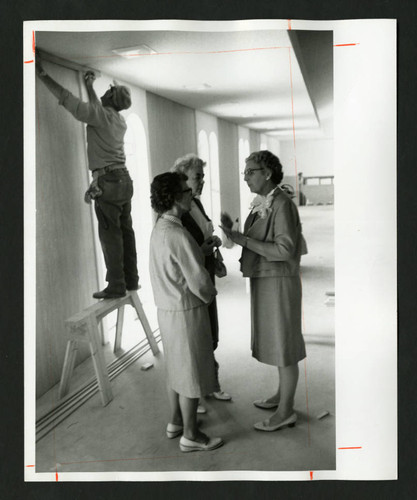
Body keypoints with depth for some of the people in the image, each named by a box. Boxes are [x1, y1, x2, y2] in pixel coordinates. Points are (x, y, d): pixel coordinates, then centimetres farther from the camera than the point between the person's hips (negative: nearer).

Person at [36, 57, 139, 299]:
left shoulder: (101, 115, -9)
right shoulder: (120, 120, 15)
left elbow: (67, 99, -11)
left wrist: (43, 74, -1)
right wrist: (90, 86, 46)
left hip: (108, 180, -8)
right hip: (124, 179, 8)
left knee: (110, 234, -7)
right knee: (125, 231, 9)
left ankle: (116, 286, -6)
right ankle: (131, 279, 13)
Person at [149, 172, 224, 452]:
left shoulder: (159, 229, 5)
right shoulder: (178, 234, -25)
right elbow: (198, 281, -22)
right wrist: (210, 295, -1)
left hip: (168, 309, 9)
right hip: (186, 312, -9)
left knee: (177, 367, 21)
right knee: (193, 373, 5)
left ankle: (176, 422, 37)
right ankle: (190, 436, 20)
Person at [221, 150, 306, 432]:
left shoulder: (281, 204, -18)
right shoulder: (262, 204, 9)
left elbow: (284, 250, -25)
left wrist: (243, 239, -25)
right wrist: (234, 232, -2)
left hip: (278, 282, -9)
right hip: (264, 281, 9)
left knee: (284, 345, 1)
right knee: (277, 341, 19)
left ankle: (286, 411, 14)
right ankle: (283, 395, 35)